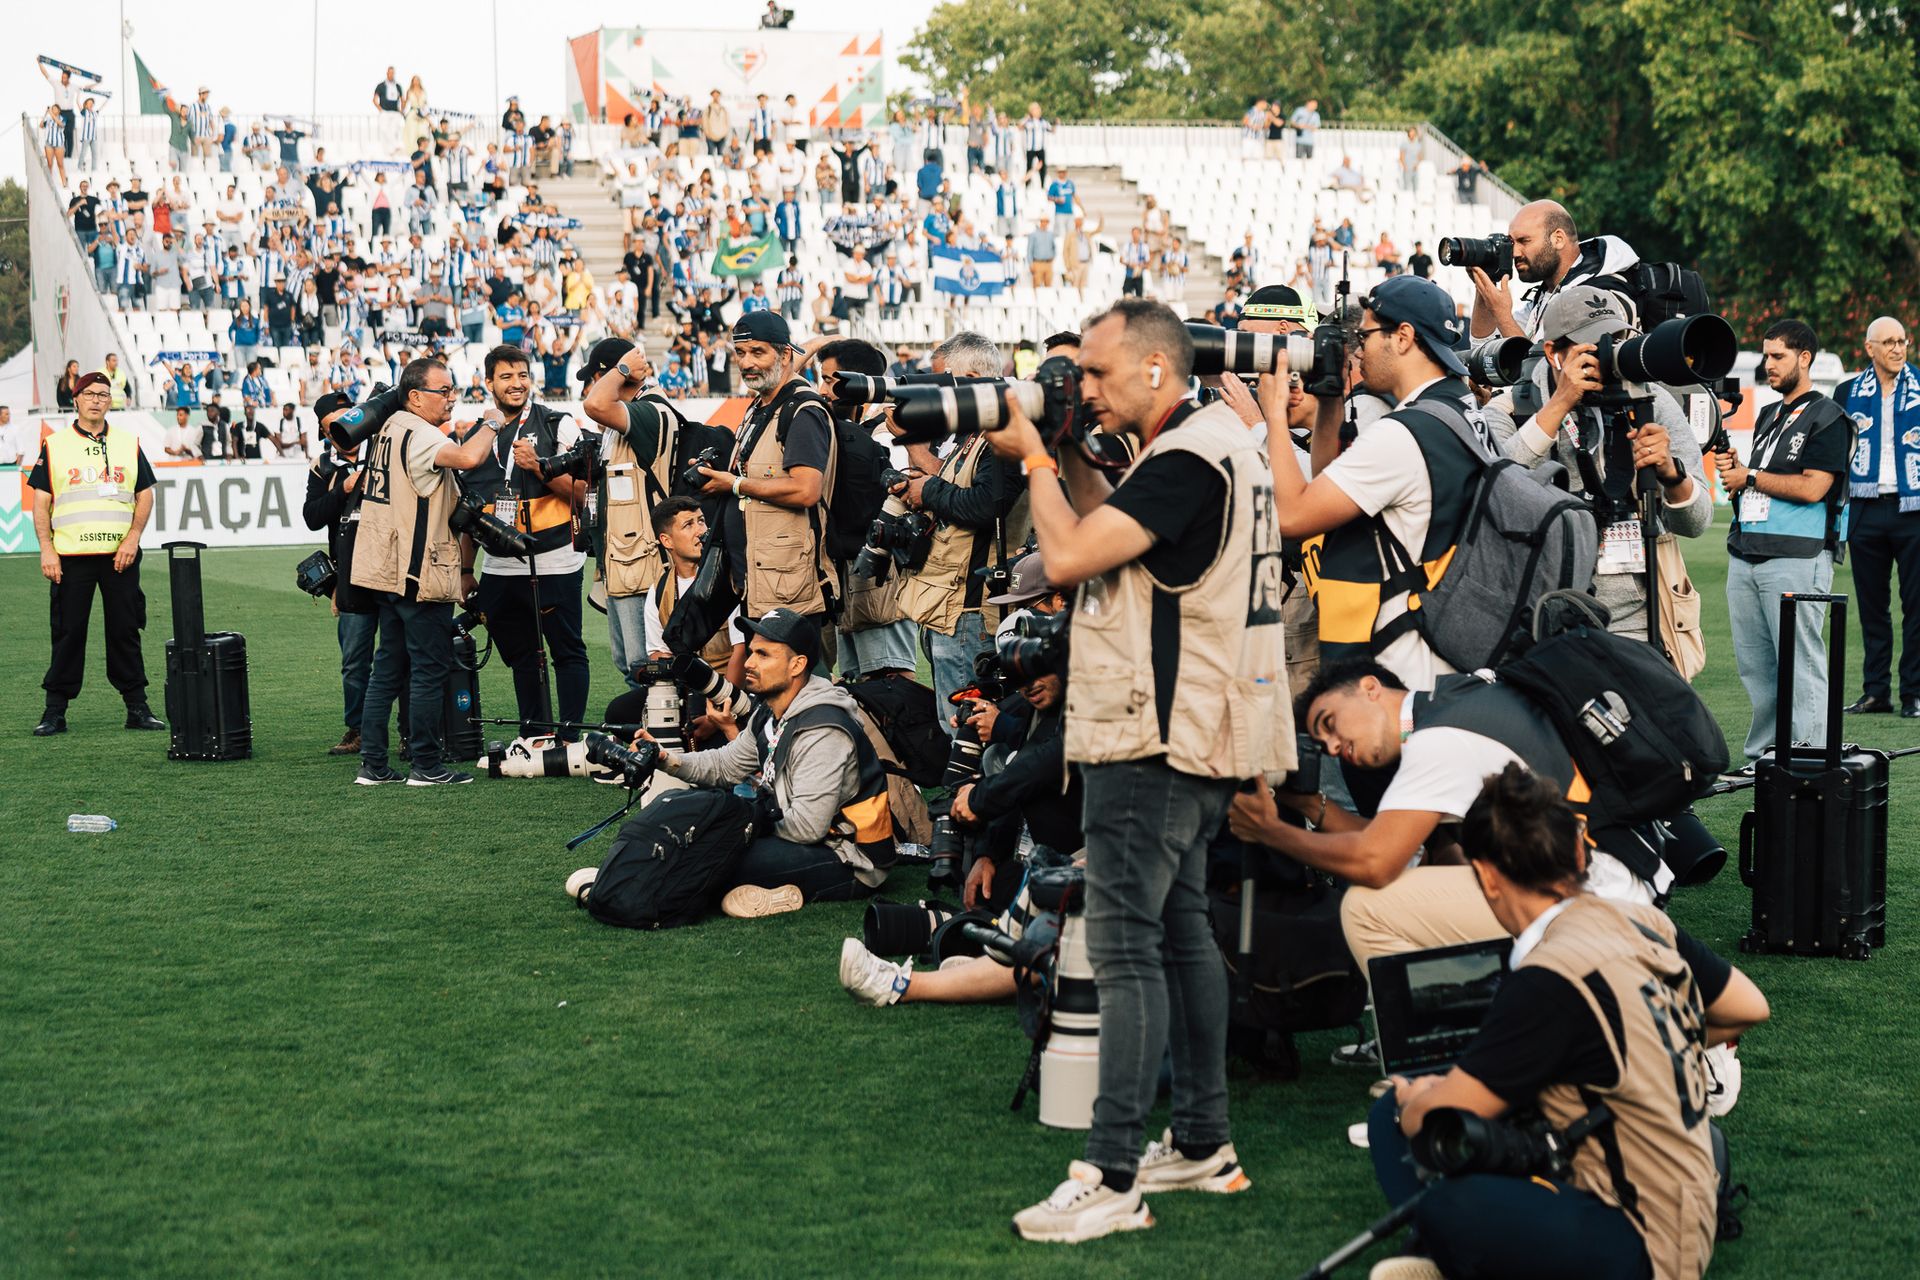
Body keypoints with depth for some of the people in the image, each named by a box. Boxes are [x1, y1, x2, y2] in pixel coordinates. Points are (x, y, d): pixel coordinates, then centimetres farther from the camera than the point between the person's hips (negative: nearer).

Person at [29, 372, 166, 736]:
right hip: (70, 556, -1)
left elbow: (145, 495, 9)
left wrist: (132, 538, -4)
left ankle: (137, 707, 11)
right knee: (68, 632, 1)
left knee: (125, 631, 4)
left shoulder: (129, 443, 10)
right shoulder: (55, 445, 6)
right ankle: (55, 711, 7)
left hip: (120, 556, 1)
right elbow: (41, 501, 4)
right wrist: (46, 549, -6)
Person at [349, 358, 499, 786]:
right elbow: (468, 457, -33)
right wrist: (490, 424, -14)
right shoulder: (418, 434, -16)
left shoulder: (391, 429, 14)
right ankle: (427, 766, 3)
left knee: (388, 666, 12)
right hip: (421, 574, -10)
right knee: (430, 669, -2)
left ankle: (373, 764, 13)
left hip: (390, 571, 10)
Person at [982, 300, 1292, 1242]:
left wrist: (1035, 458, -9)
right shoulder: (1213, 440, 13)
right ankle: (1202, 1144, 25)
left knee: (1125, 945, -10)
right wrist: (1067, 456, 9)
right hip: (1189, 735, 11)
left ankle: (1110, 1179, -9)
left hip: (1156, 740, -11)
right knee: (1181, 929, 16)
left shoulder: (1188, 458, -19)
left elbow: (1069, 557, -23)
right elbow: (1107, 532, 21)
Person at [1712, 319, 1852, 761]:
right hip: (1745, 555, 8)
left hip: (1797, 558, -8)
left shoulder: (1827, 419, -4)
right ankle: (1760, 757, 16)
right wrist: (1732, 471, 4)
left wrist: (1750, 478, -7)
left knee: (1801, 666, -7)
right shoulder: (1768, 416, 22)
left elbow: (1812, 488, -15)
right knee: (1752, 663, 9)